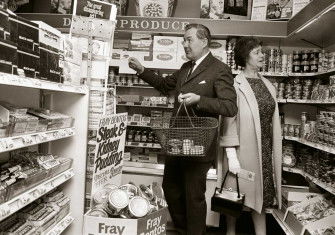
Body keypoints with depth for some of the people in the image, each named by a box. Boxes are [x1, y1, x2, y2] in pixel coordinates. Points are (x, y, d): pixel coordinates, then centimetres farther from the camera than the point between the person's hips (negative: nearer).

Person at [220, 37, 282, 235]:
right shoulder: (236, 85, -8)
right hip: (244, 150, -5)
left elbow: (274, 120, 13)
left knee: (262, 195, 12)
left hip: (266, 151, 6)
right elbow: (230, 121, -12)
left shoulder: (268, 86, 11)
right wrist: (231, 154, -16)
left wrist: (276, 151, 10)